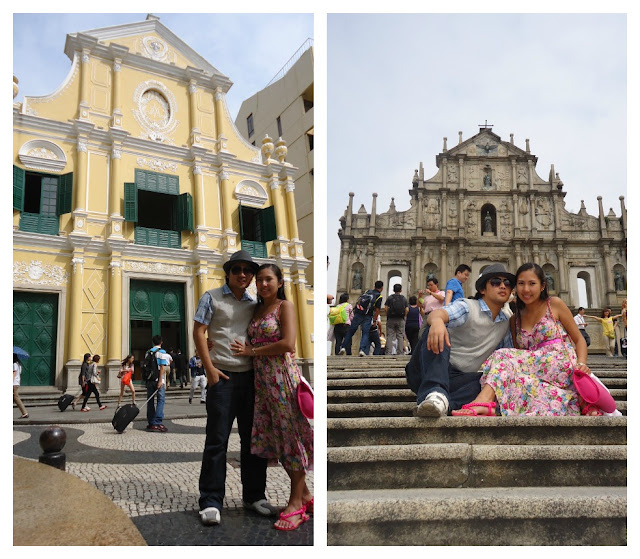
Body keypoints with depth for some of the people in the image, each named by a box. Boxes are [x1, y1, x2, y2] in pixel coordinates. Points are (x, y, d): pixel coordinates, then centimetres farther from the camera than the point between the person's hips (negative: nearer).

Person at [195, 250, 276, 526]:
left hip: (250, 376, 5)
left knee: (253, 437, 10)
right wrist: (210, 369, -10)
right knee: (217, 439, -2)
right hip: (223, 377, -4)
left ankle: (254, 495, 22)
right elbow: (198, 332, -3)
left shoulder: (254, 304, 15)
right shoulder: (212, 298, 3)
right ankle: (211, 501, 7)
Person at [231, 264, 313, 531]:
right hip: (262, 379, 7)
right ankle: (305, 495, 23)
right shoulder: (257, 310, 16)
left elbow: (288, 343, -16)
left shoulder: (285, 306, -4)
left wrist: (251, 351, -10)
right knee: (274, 438, 9)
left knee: (291, 436, 0)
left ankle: (296, 504, 10)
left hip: (283, 376, -7)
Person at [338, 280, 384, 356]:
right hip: (367, 317, -3)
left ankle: (343, 347, 4)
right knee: (365, 334, 2)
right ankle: (362, 350, -14)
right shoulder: (379, 296, 3)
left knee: (350, 332, 9)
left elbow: (357, 301, 18)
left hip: (357, 314, 3)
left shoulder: (367, 292, 17)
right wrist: (374, 321, 5)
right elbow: (377, 310, -3)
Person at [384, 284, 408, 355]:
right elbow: (407, 310, -1)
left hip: (391, 319, -1)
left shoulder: (390, 297, 3)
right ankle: (400, 352, 2)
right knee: (400, 336, 5)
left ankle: (389, 352, -5)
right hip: (400, 320, 1)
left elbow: (386, 308, -5)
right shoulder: (404, 298, 7)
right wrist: (403, 316, 11)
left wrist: (388, 315, 8)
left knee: (390, 336, 1)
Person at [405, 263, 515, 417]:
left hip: (459, 380, 4)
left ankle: (443, 405, -44)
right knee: (437, 334, -34)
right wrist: (436, 320, -53)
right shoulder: (467, 307, -6)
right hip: (426, 372, -4)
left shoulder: (507, 321, 15)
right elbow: (440, 313, -28)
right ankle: (435, 393, -51)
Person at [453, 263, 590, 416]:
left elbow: (579, 340, 11)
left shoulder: (554, 304, 10)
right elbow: (519, 355, 14)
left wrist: (581, 364, -9)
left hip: (560, 365, -4)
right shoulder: (515, 319, 19)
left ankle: (485, 399, -50)